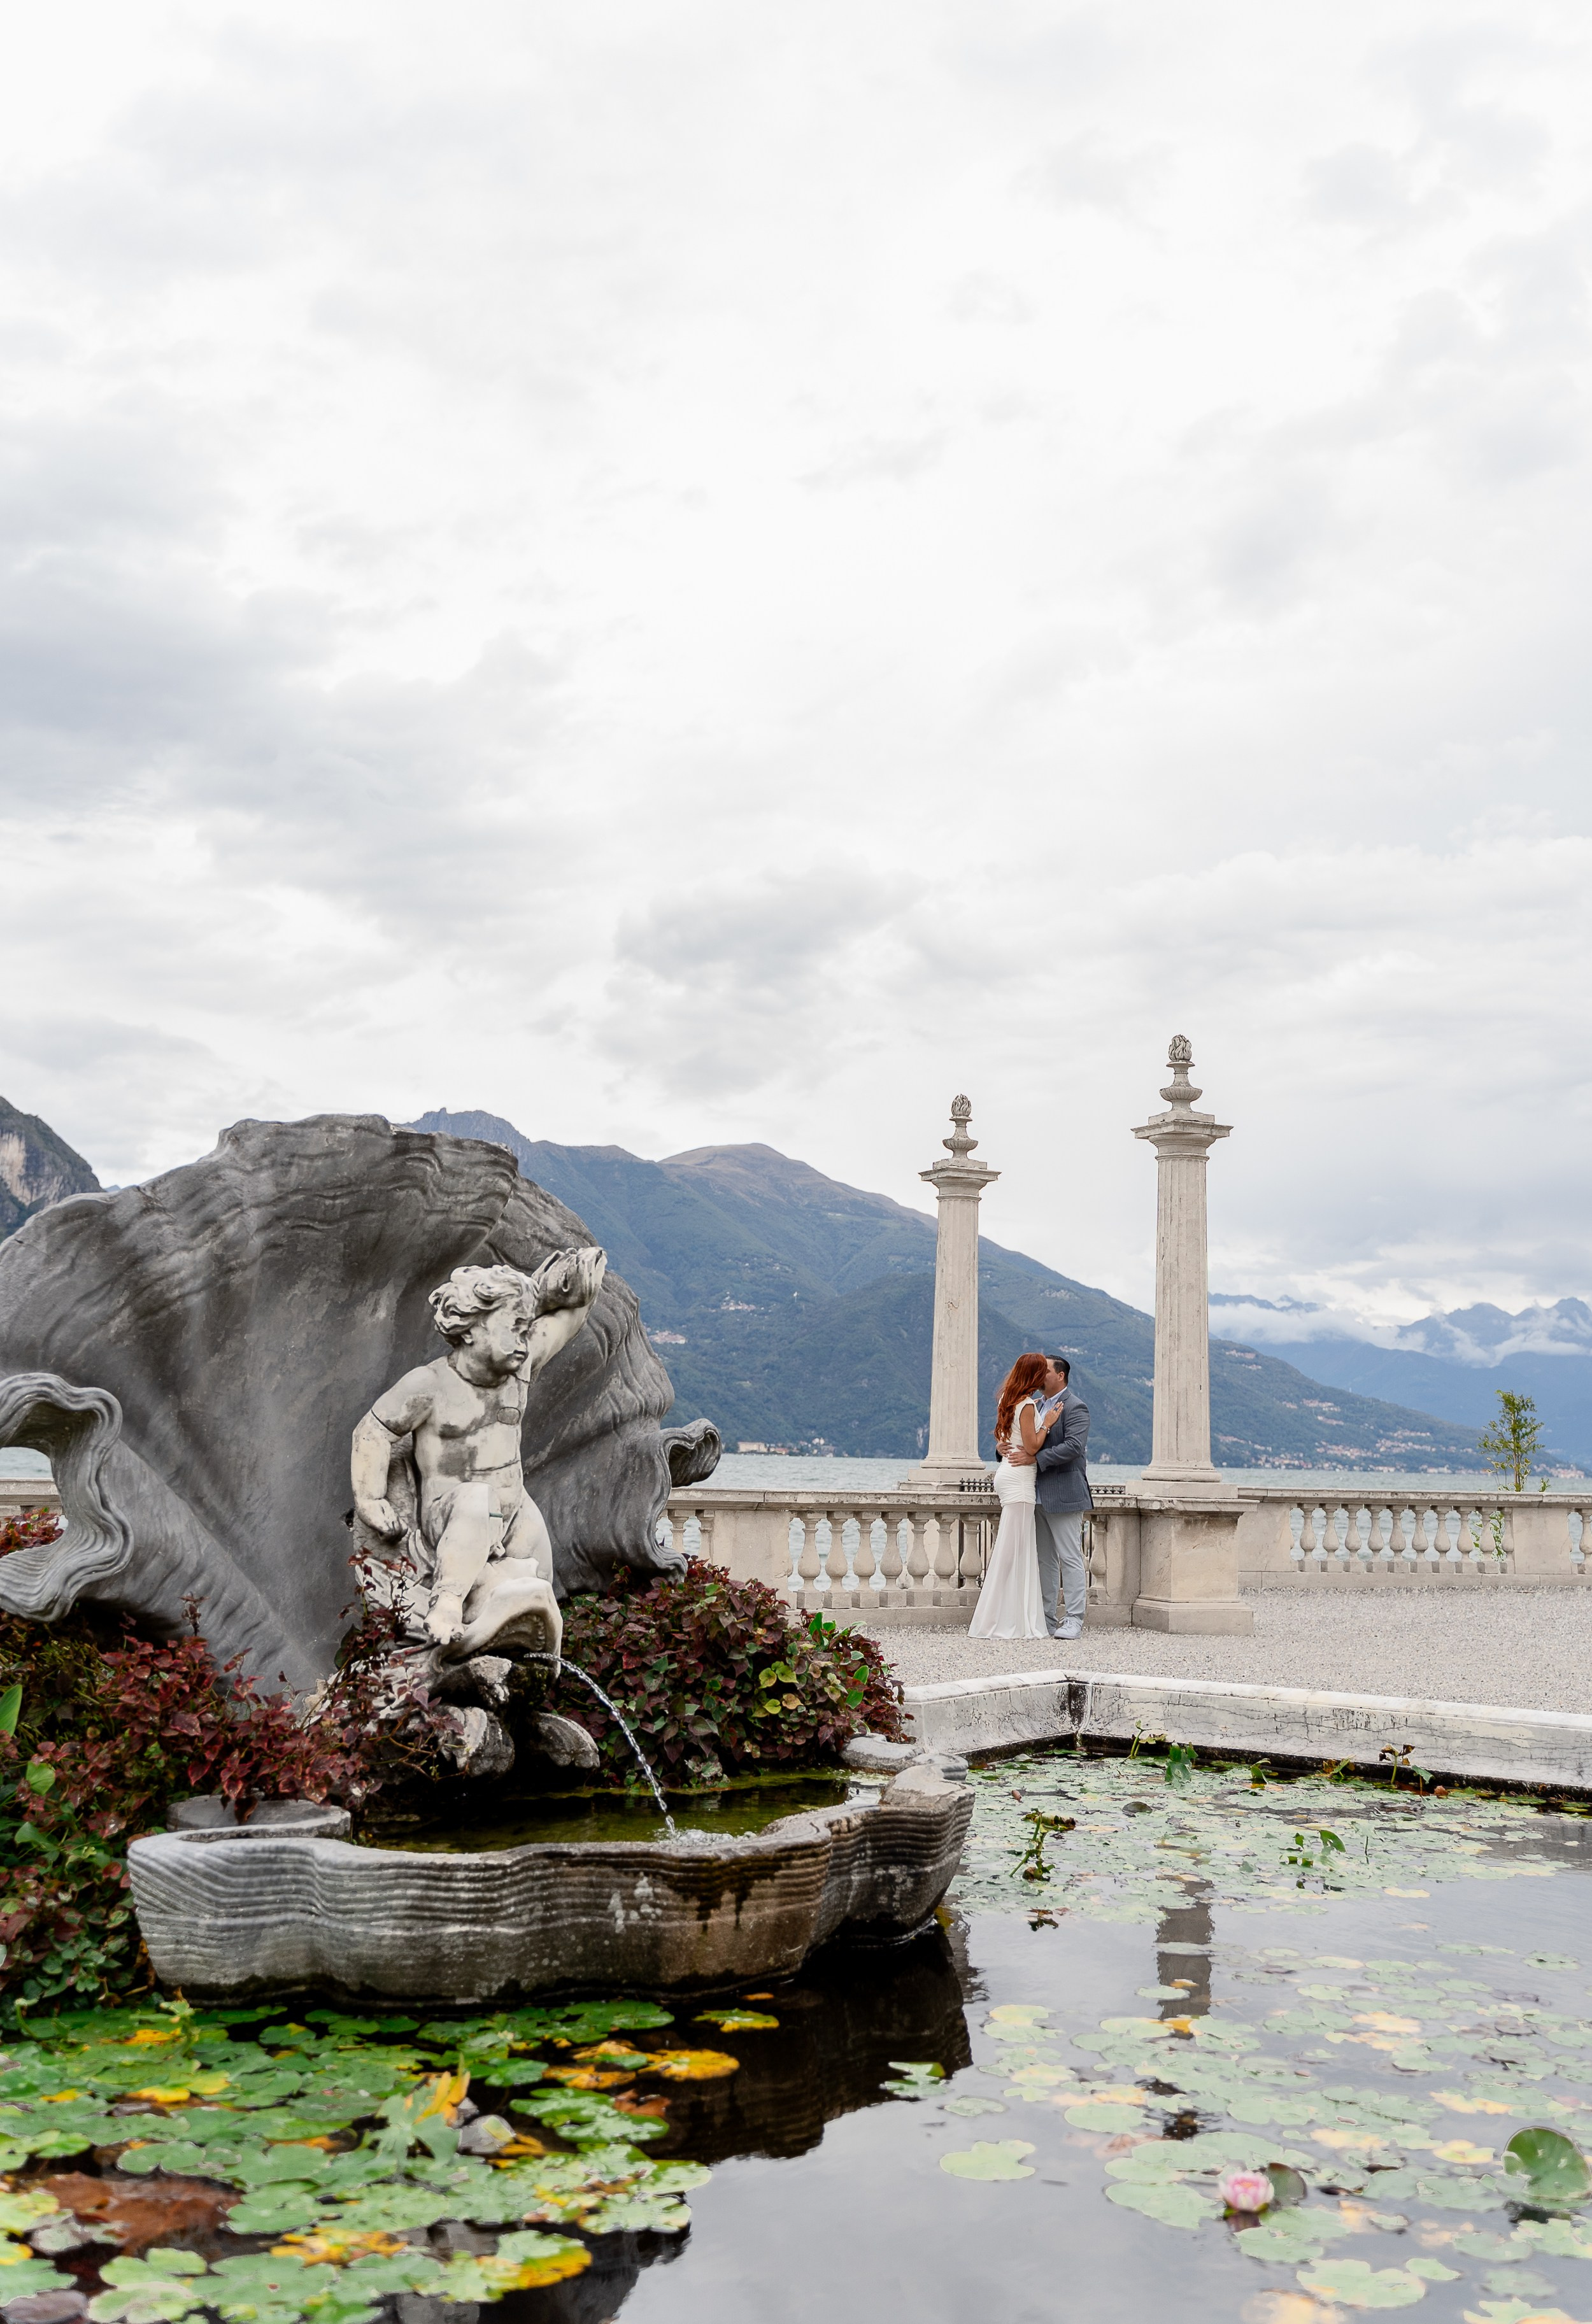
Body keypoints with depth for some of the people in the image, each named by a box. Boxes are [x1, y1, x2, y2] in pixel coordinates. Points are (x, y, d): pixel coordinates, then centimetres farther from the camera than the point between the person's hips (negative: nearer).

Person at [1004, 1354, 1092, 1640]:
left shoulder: (1074, 1407, -8)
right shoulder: (1041, 1406, 18)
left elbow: (1074, 1446, -21)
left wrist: (1034, 1458, -25)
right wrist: (1008, 1445, 2)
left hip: (1064, 1495, -9)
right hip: (1039, 1496, 9)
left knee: (1070, 1558, -5)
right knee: (1044, 1559, 10)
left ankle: (1074, 1620, -3)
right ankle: (1046, 1619, 14)